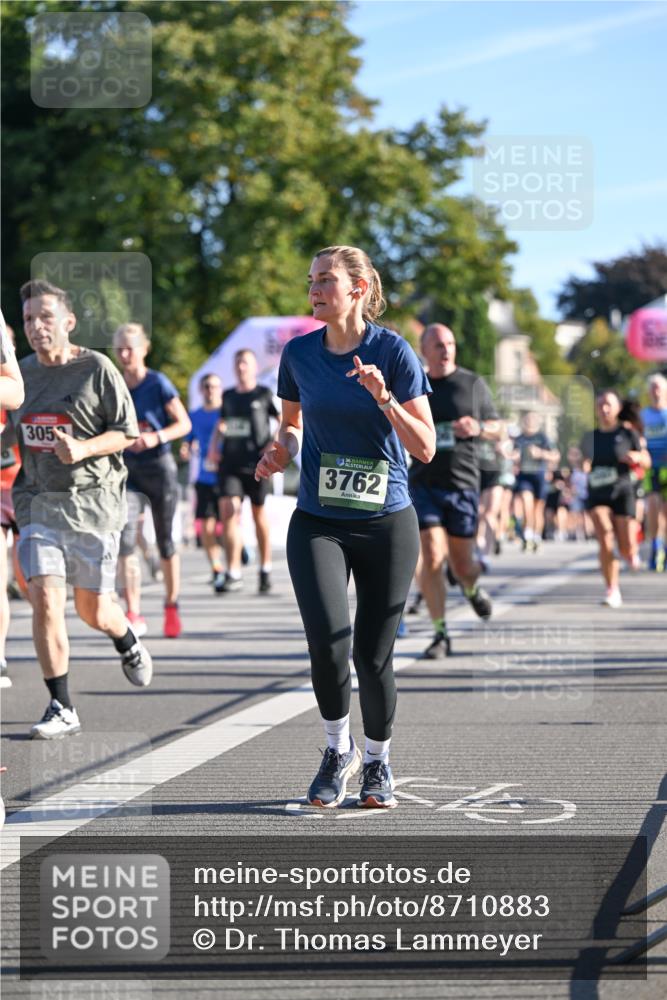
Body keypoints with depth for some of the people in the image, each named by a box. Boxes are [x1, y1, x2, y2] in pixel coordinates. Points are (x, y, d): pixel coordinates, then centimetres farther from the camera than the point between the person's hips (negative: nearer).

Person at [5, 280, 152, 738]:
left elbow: (126, 432, -5)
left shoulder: (97, 369, -7)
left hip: (92, 501, -3)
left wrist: (83, 449, -21)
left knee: (93, 609, 5)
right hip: (37, 503, 3)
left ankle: (129, 642, 43)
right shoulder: (24, 372, 6)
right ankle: (62, 709, -3)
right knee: (44, 598, -12)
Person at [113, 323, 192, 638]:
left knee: (165, 541, 7)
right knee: (125, 537, -14)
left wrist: (156, 437, -21)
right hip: (127, 470, 3)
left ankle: (171, 608, 25)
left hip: (159, 467, -3)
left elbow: (184, 423, -6)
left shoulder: (158, 384, -8)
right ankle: (133, 614, -15)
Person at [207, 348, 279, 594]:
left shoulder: (265, 394, 3)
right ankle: (233, 574, -13)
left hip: (256, 463, -3)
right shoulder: (228, 396, 14)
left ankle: (265, 569, 21)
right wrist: (213, 446, 11)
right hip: (230, 461, 3)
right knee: (228, 511, -12)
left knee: (259, 514, 6)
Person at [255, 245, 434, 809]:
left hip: (386, 524, -2)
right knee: (327, 639, -18)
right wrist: (281, 451, -1)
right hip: (318, 523, 2)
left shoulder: (393, 351, -7)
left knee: (373, 656, 0)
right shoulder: (299, 353, 3)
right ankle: (338, 750, 7)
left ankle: (378, 762, 26)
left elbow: (425, 449, -9)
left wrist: (383, 397, -23)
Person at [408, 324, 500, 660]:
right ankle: (440, 635, -7)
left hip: (463, 484, 0)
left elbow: (497, 428, 10)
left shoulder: (473, 384, 5)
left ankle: (471, 586, 45)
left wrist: (478, 427, -11)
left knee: (461, 564, 7)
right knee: (432, 557, -14)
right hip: (424, 483, 0)